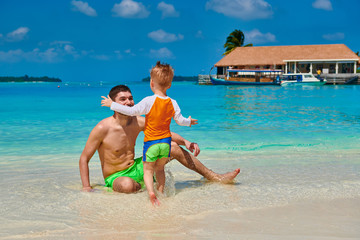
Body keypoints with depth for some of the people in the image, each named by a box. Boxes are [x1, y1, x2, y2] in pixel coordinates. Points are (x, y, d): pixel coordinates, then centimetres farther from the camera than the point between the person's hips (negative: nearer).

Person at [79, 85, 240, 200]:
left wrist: (185, 141, -11)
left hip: (136, 168, 6)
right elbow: (84, 159, -14)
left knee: (174, 147, 1)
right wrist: (86, 188, -23)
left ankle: (215, 177, 10)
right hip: (115, 177, -6)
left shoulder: (138, 122, -4)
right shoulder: (102, 128, -20)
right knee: (128, 185, -44)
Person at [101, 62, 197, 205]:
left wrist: (112, 105, -4)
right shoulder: (173, 103, -2)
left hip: (151, 142, -4)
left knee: (148, 170, 5)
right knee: (160, 169, 22)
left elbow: (132, 111, -14)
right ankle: (161, 192, 23)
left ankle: (151, 192, -16)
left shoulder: (149, 101, -16)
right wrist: (189, 122, 30)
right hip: (166, 142, 4)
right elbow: (180, 120, 7)